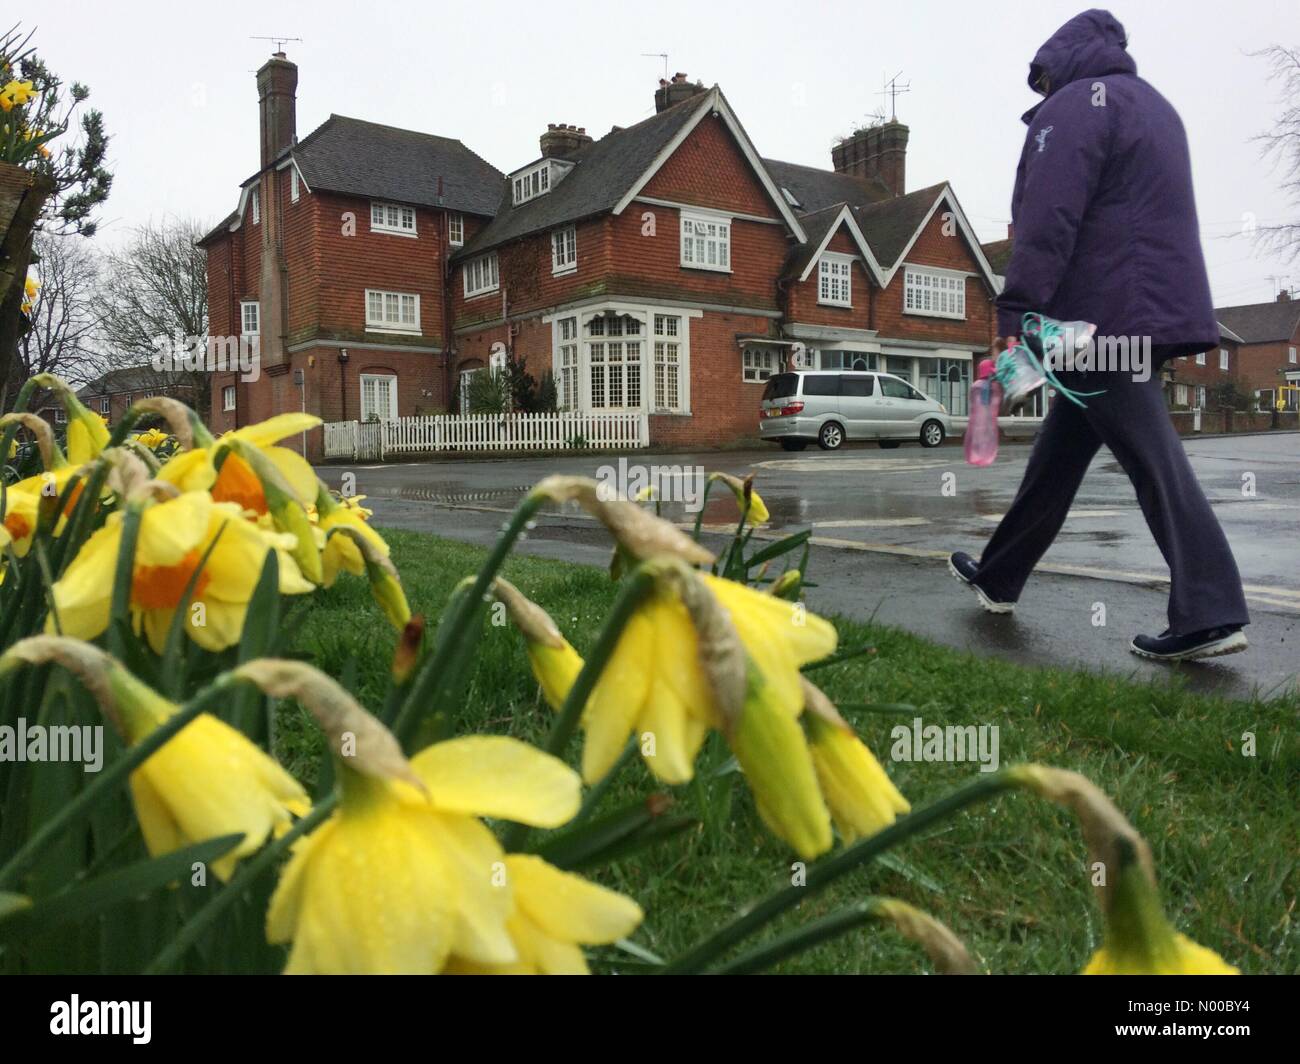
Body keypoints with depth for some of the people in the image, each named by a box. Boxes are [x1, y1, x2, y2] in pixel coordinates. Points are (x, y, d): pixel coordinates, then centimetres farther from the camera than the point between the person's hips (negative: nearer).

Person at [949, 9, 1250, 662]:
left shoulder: (1075, 103, -5)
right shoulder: (1153, 105, 25)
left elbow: (1047, 224, -17)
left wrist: (1015, 317, -19)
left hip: (1104, 314, -9)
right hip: (1161, 307, 9)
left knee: (1153, 460, -11)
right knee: (1058, 452, 14)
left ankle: (1210, 614, -11)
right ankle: (999, 578, 24)